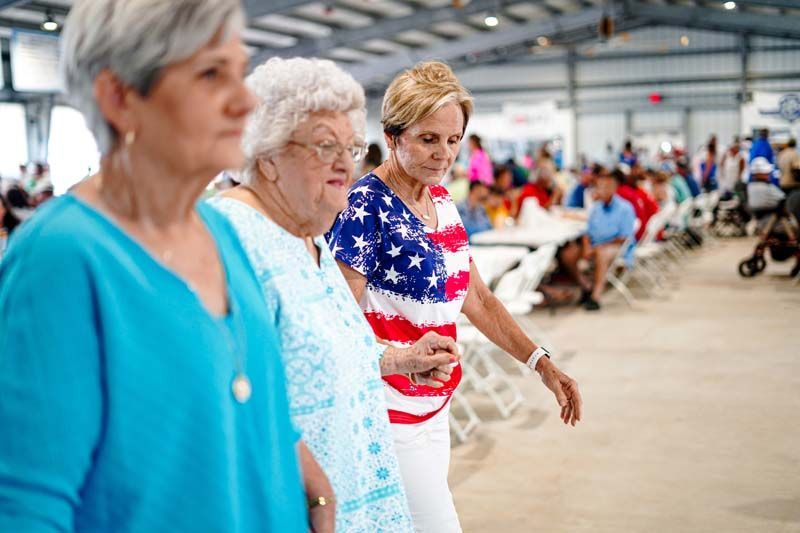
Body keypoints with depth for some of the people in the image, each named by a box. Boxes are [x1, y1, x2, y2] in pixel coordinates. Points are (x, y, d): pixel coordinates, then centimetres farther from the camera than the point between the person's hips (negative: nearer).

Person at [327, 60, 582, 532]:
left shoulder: (441, 201, 8)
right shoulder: (365, 205, -15)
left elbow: (477, 299, 13)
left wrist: (542, 363, 6)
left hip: (435, 407, 8)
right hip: (390, 414, -8)